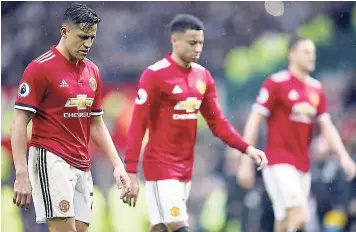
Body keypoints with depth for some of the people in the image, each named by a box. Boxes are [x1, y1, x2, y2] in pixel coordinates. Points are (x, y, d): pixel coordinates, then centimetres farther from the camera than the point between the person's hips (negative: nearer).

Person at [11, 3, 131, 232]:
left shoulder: (93, 71, 12)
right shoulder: (40, 68, -8)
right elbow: (19, 123, -10)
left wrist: (118, 165, 12)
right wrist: (22, 175, -18)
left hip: (82, 166, 7)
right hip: (51, 160, -7)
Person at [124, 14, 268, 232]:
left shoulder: (203, 76, 8)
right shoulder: (155, 75, -12)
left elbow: (217, 122, 12)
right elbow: (137, 126, -13)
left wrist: (247, 148, -2)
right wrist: (131, 174, -17)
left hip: (186, 166, 6)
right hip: (161, 165, -6)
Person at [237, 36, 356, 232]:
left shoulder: (316, 89, 12)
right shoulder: (276, 83, -7)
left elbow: (327, 127, 12)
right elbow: (254, 122, -7)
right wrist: (246, 162, -11)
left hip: (303, 165, 6)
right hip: (279, 163, -6)